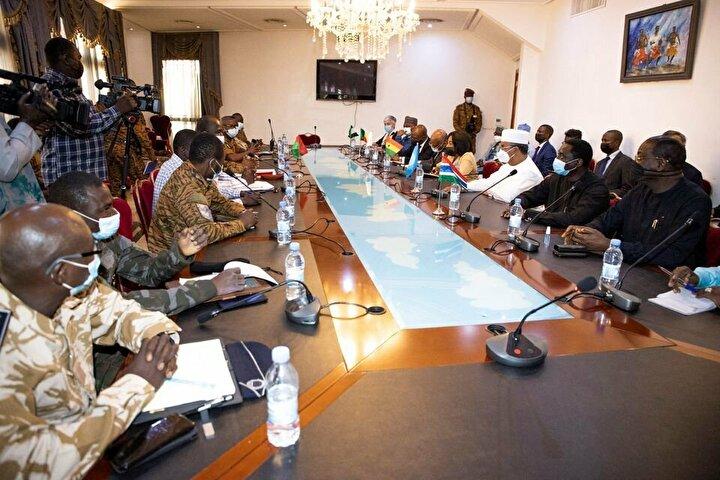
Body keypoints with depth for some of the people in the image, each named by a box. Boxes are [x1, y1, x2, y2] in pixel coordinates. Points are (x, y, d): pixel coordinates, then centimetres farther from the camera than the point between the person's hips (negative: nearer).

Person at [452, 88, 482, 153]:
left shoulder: (476, 109, 11)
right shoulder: (459, 108, 4)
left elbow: (479, 122, 10)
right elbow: (455, 122, 1)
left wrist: (475, 132, -5)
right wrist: (461, 132, -9)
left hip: (472, 136, 2)